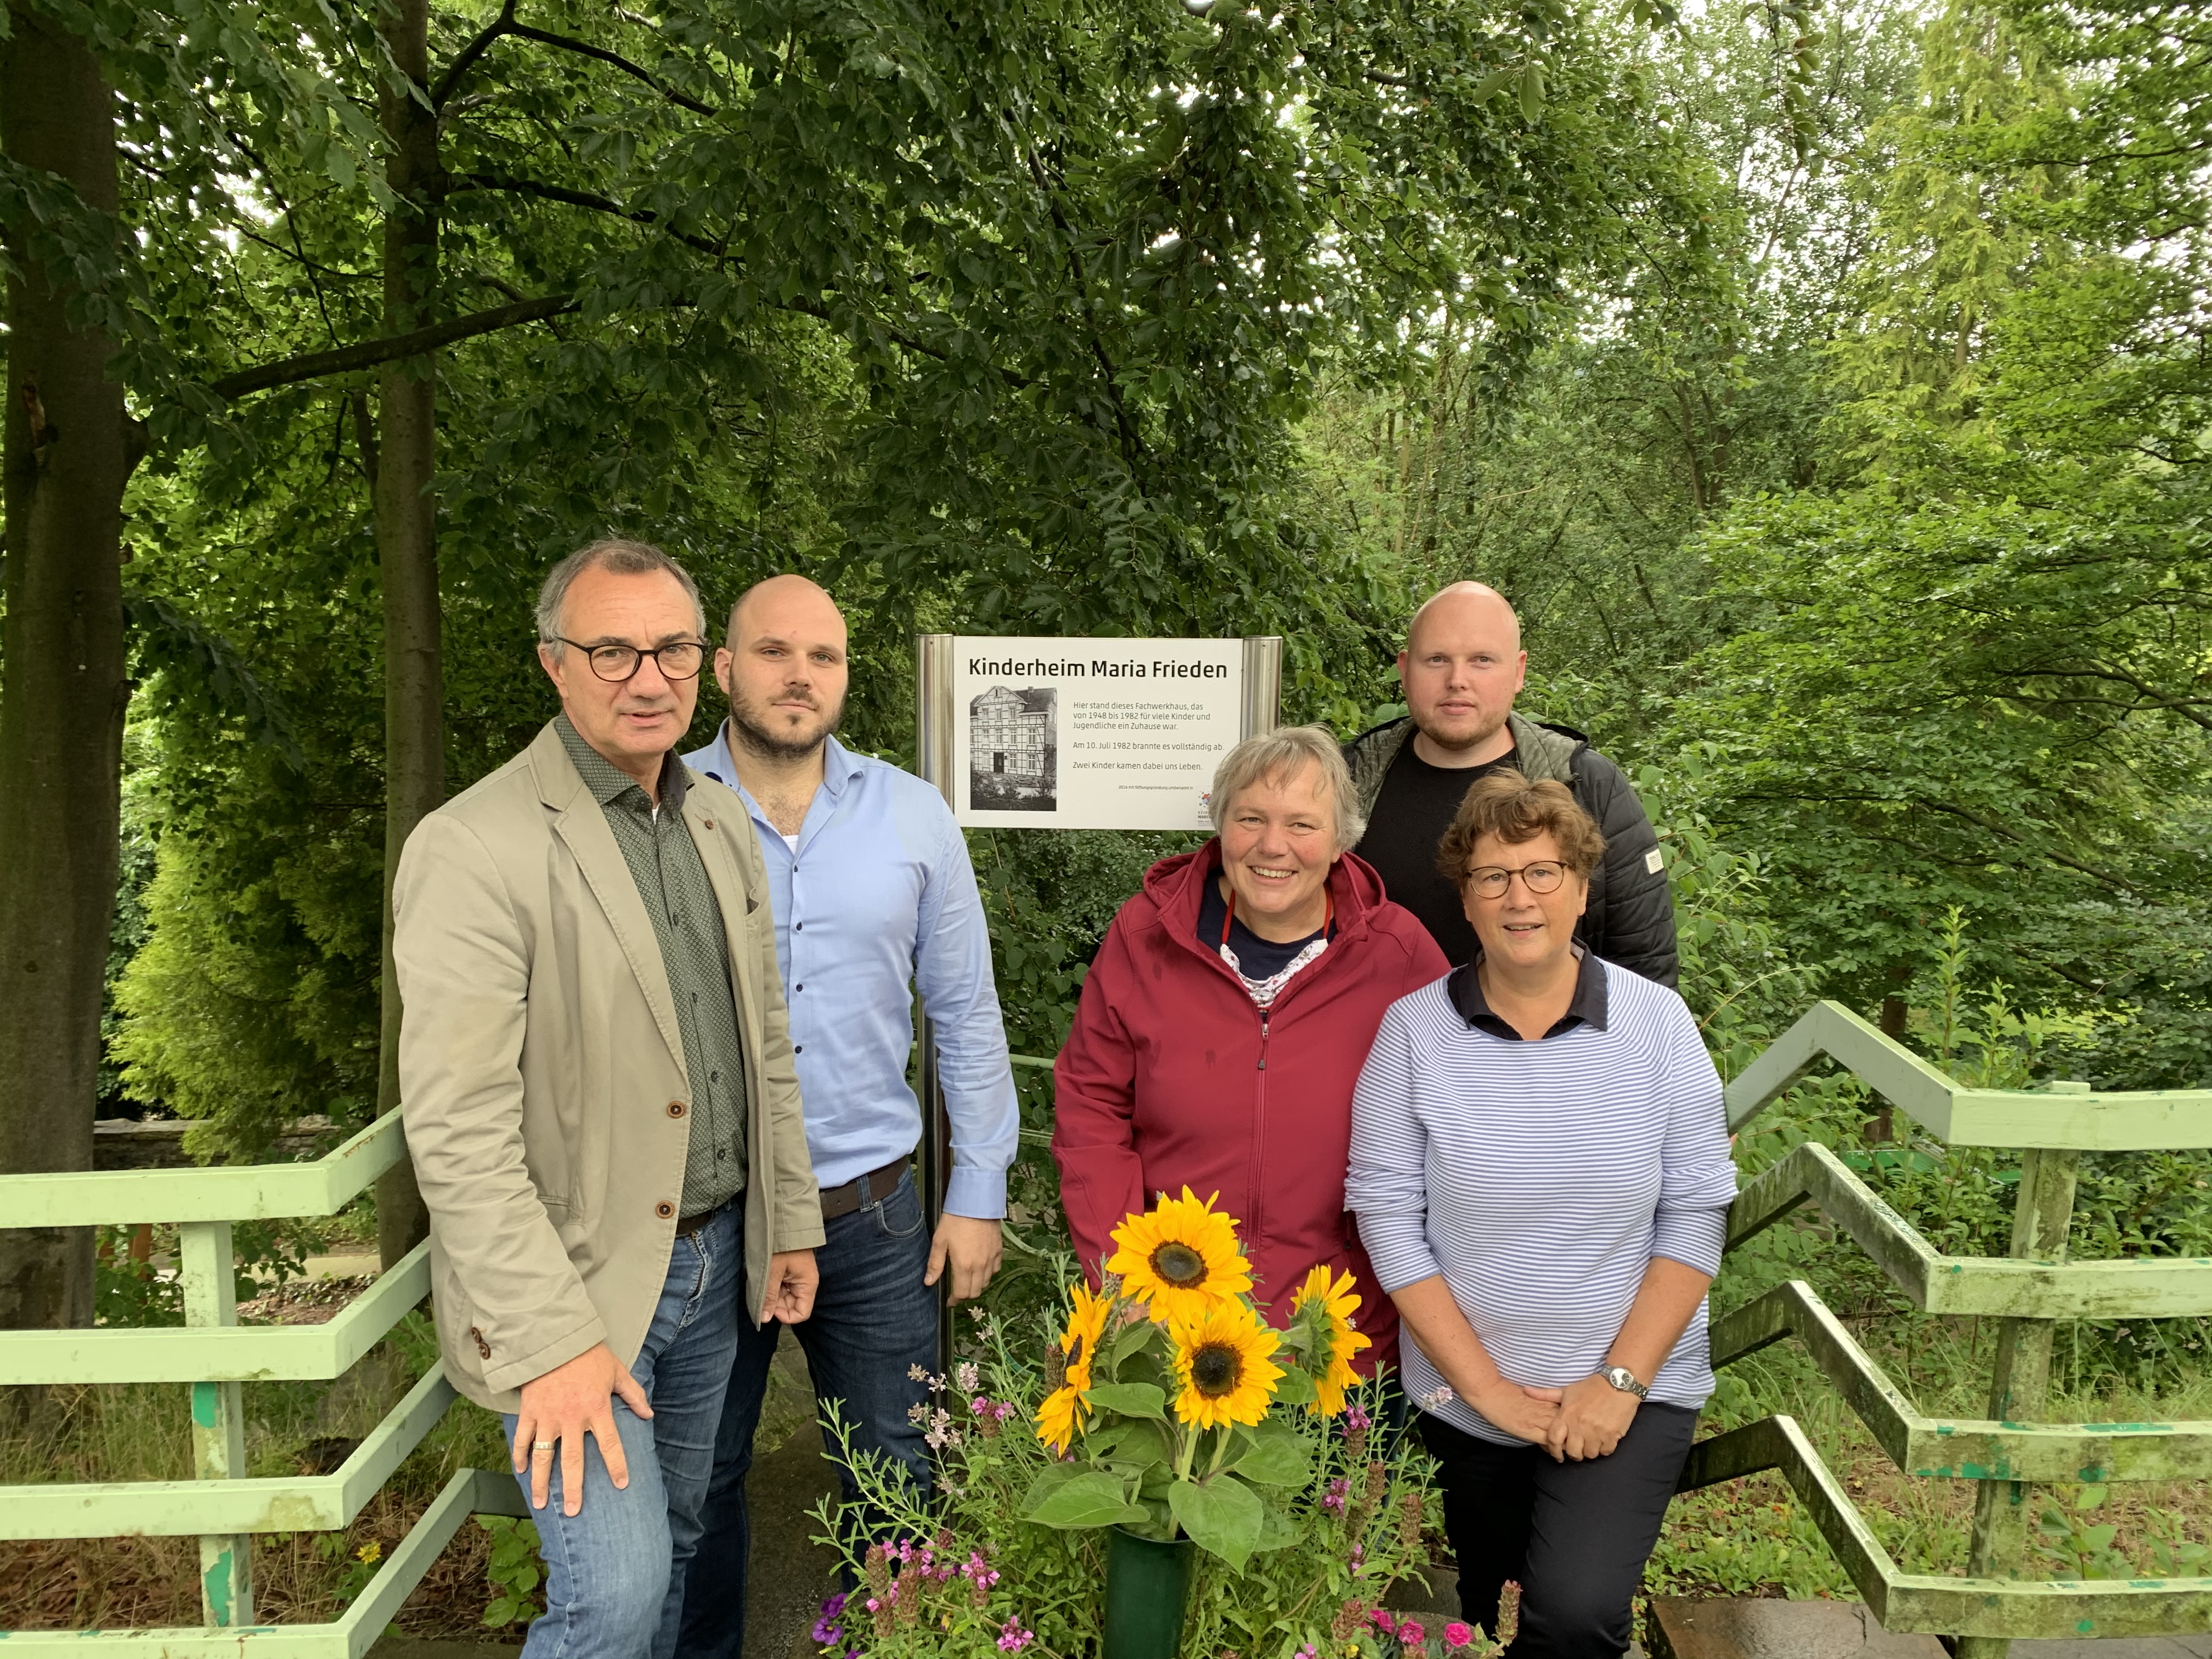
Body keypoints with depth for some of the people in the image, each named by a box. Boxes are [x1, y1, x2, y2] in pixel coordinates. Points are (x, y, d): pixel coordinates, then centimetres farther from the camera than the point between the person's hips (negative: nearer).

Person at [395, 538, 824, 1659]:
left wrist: (791, 1221, 11)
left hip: (715, 1260, 7)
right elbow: (458, 1127, -21)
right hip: (572, 1280, -7)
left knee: (673, 1547, 20)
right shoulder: (474, 849, -17)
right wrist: (550, 1342, -22)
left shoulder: (720, 822, 6)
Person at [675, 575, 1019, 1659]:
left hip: (870, 1213, 1)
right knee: (697, 1480, 18)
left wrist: (977, 1193, 3)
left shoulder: (913, 817, -1)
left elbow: (966, 1015, 5)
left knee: (897, 1478, 14)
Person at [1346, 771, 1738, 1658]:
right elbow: (1389, 1218, -9)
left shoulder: (1657, 1021, -6)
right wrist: (1487, 1387, -10)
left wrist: (1620, 1382, -11)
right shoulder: (1412, 1030, -9)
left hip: (1634, 1388, -1)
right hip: (1465, 1399, 1)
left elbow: (1695, 1214, -6)